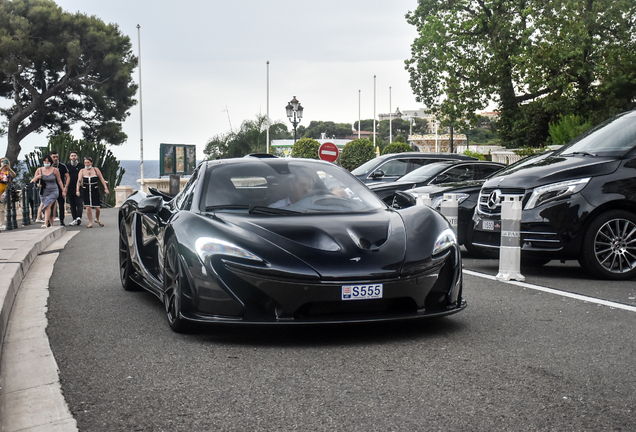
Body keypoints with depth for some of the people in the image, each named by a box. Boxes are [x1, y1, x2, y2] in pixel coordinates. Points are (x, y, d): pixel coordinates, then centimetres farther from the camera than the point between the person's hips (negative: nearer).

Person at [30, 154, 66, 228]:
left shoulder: (55, 170, -3)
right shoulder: (39, 170, 3)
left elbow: (59, 181, 6)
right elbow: (33, 181, 6)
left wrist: (63, 191, 7)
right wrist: (37, 177, -15)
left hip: (53, 191, -4)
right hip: (43, 192, 4)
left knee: (48, 206, -21)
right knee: (46, 208, 8)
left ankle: (46, 223, -27)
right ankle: (51, 224, 19)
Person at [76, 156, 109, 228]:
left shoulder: (96, 170, -1)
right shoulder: (82, 171, -1)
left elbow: (102, 179, 2)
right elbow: (79, 181, -9)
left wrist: (105, 188, -4)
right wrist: (77, 190, -20)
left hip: (95, 190, 0)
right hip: (86, 191, 0)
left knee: (97, 207, 1)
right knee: (88, 207, -6)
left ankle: (97, 220, 29)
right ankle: (90, 223, 6)